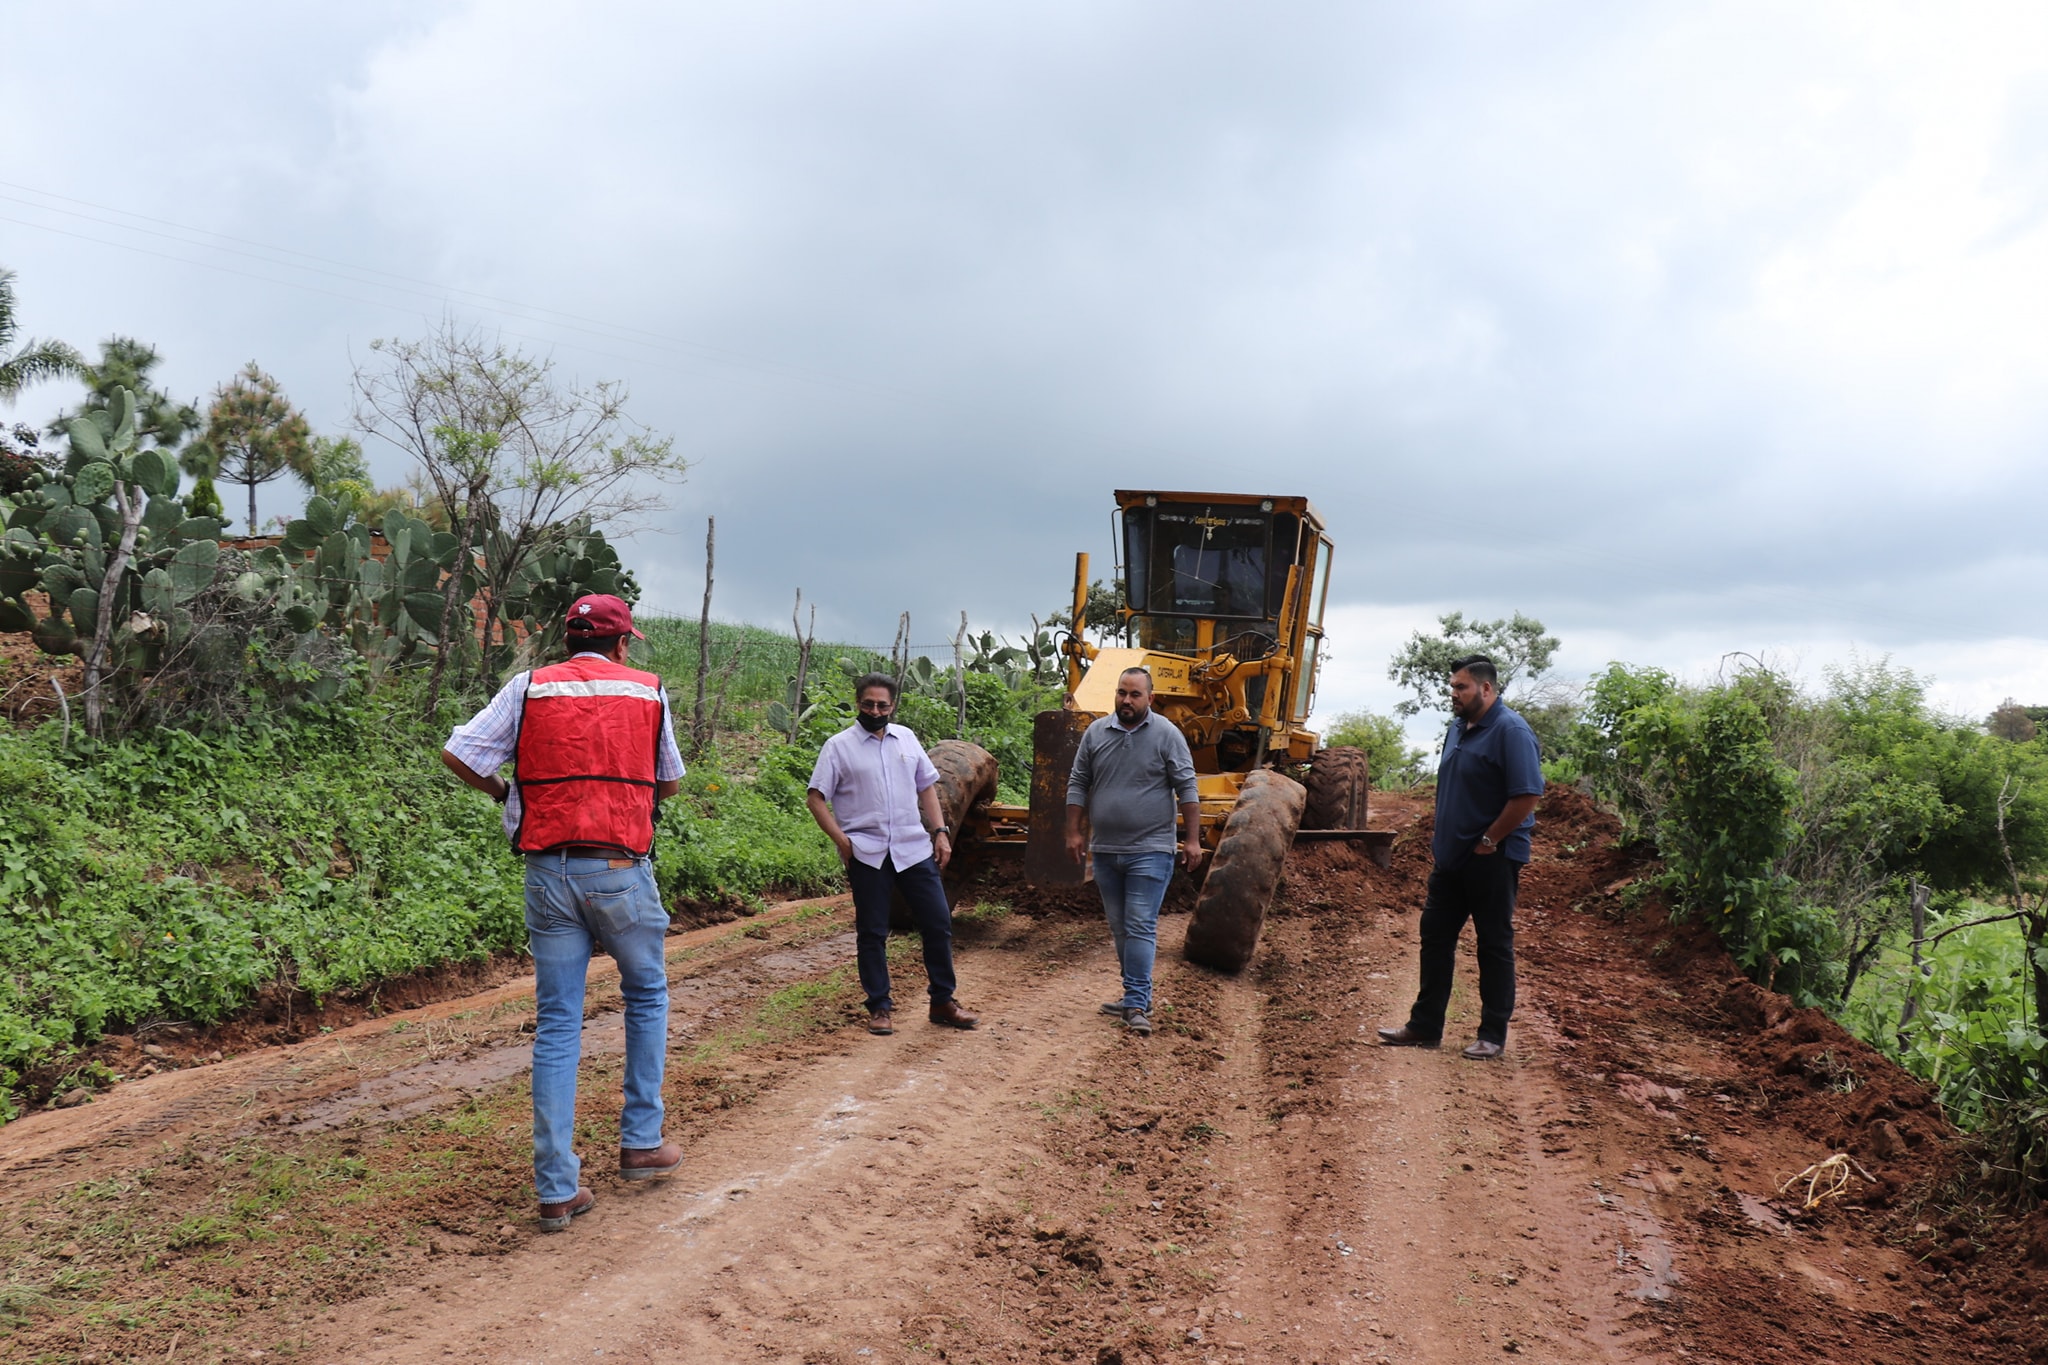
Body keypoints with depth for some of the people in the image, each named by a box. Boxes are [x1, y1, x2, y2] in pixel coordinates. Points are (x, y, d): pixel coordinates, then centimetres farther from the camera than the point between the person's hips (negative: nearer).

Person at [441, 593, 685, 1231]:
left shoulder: (530, 687, 6)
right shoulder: (648, 690, 6)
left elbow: (458, 754, -1)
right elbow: (669, 784, 15)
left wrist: (500, 790, 16)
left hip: (549, 871, 1)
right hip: (622, 869, -1)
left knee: (556, 1026, 6)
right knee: (647, 996, 22)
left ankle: (558, 1189, 6)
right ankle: (641, 1142, 24)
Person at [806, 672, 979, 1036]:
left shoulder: (906, 738, 11)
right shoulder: (839, 746, -1)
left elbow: (927, 787, 16)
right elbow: (815, 798, -3)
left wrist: (940, 832, 7)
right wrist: (840, 839, -12)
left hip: (915, 849, 4)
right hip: (867, 854, -3)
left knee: (938, 923, 3)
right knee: (871, 933, 3)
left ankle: (943, 1002, 15)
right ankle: (880, 1007, 14)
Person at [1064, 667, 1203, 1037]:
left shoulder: (1166, 734, -4)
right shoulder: (1095, 733, 6)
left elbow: (1187, 789, -5)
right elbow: (1078, 785, 10)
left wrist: (1192, 839, -9)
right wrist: (1074, 832, 4)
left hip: (1150, 852, -5)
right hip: (1105, 850, 5)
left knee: (1140, 928, -8)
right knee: (1119, 929, 12)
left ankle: (1137, 1004, -8)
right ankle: (1135, 996, 23)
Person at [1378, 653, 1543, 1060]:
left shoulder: (1511, 731, -16)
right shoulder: (1459, 727, 11)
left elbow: (1527, 796, -22)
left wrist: (1489, 840, -17)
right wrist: (1441, 837, 14)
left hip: (1491, 859, -9)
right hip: (1451, 857, 9)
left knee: (1494, 945, 2)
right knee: (1436, 936, 11)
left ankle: (1493, 1036, 11)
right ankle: (1425, 1026, 19)